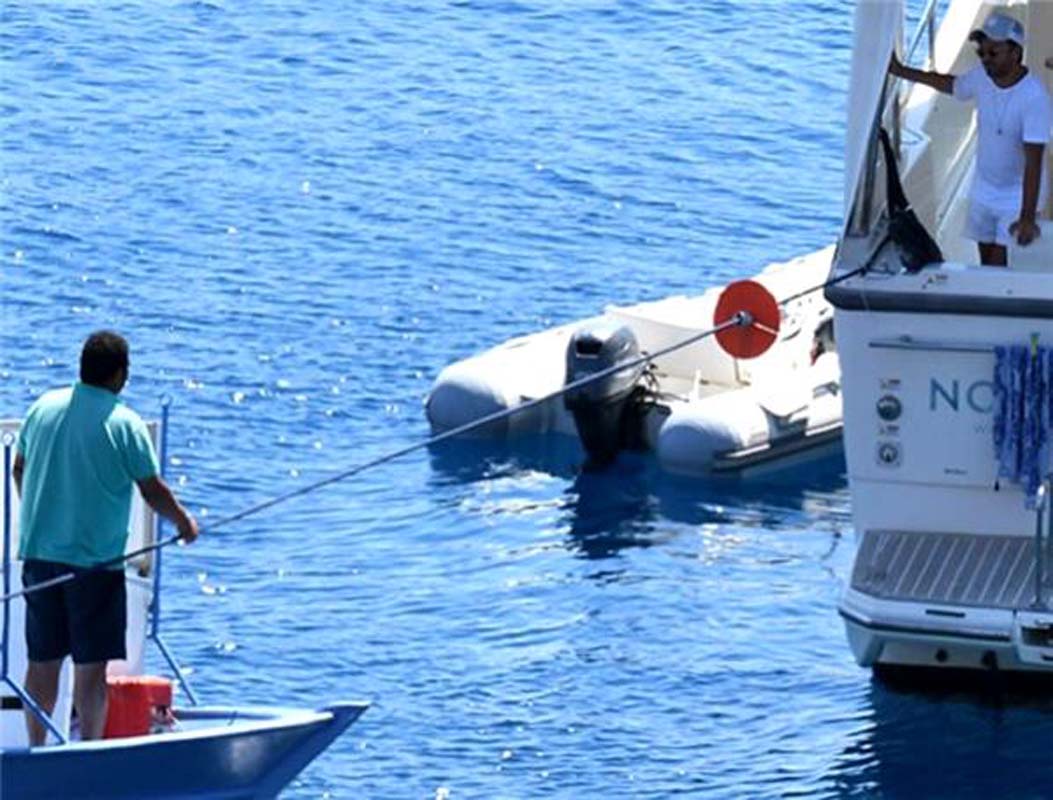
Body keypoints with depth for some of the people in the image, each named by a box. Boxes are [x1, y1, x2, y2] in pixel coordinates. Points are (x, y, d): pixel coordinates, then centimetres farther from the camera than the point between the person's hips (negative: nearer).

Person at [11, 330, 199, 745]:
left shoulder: (43, 407, 5)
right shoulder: (125, 424, -12)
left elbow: (19, 470, 16)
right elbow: (153, 491, -7)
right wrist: (184, 522, 11)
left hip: (39, 552, 5)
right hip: (95, 558, -5)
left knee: (42, 660, 13)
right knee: (91, 663, -1)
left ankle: (37, 748, 19)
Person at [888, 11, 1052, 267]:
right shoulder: (982, 78, -10)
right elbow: (952, 85, 16)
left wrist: (1027, 217, -35)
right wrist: (900, 71, 21)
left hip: (1018, 197, -7)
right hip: (984, 190, 7)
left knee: (997, 265, -13)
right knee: (987, 264, 13)